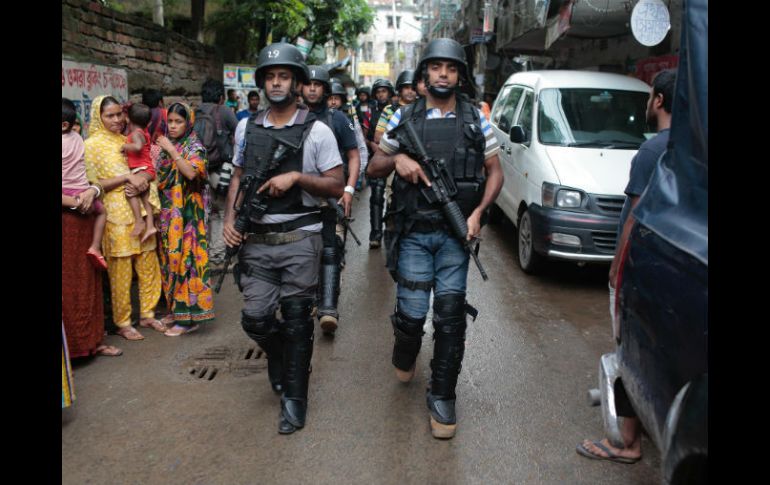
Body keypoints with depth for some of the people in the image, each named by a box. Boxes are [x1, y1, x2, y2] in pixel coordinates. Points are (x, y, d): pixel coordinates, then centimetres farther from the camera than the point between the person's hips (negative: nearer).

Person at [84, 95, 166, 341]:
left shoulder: (128, 141, 14)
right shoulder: (92, 145, -3)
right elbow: (93, 185, -9)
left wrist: (141, 181, -7)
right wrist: (128, 177, -17)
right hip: (116, 215, -5)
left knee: (148, 266, 9)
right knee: (120, 271, -1)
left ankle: (147, 314, 24)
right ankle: (122, 323, 12)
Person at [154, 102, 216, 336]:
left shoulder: (195, 147, -5)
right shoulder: (165, 146, 14)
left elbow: (192, 172, -23)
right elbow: (159, 178, 15)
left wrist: (172, 150, -20)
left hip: (187, 213, -7)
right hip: (167, 212, 7)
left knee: (185, 257, -7)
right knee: (169, 258, 10)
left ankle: (188, 317, -2)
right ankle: (176, 309, 21)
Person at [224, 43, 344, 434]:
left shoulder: (316, 131, -3)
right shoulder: (249, 128, 10)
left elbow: (337, 186, -4)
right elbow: (239, 176, 17)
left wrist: (295, 176, -18)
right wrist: (230, 218, 3)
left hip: (299, 240, -3)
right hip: (257, 240, 4)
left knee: (296, 321, 4)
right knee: (255, 318, 3)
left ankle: (294, 395, 20)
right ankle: (281, 357, 36)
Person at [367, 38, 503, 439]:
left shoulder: (476, 120, 6)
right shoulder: (404, 118, 5)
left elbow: (494, 172, 10)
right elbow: (373, 169, 10)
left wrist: (478, 212, -5)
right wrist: (397, 159, -12)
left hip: (455, 233, 0)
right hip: (413, 233, 0)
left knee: (450, 314, 0)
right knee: (412, 312, 2)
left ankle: (442, 397, 14)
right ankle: (404, 357, 37)